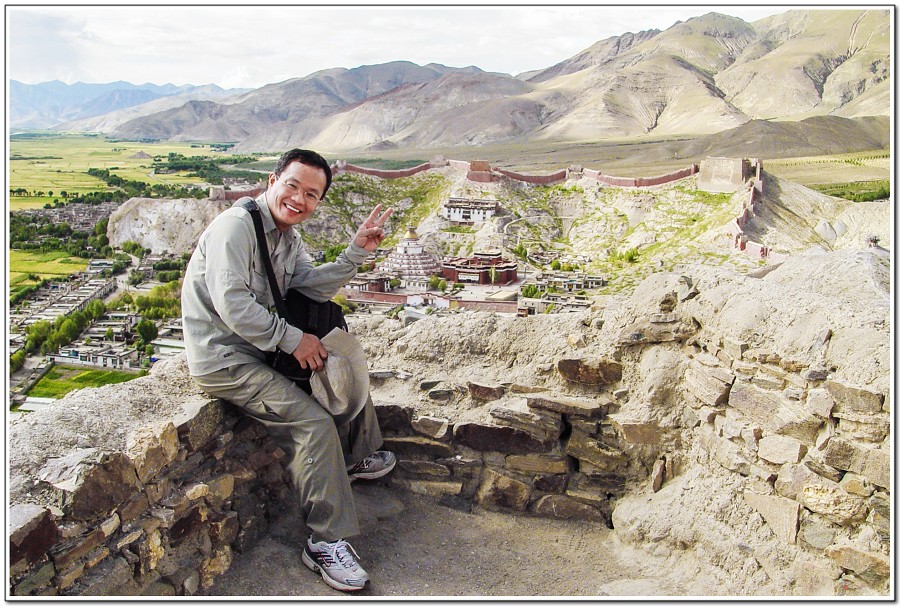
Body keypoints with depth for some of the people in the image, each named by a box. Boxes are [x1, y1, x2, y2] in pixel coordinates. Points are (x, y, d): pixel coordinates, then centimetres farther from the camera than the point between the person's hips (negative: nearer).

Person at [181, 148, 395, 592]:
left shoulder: (287, 235, 9)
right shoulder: (236, 226, -20)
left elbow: (312, 286, 3)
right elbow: (232, 304, -29)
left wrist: (356, 252, -7)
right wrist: (291, 339, -24)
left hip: (262, 346, 10)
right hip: (223, 359, -10)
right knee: (314, 423, -22)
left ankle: (355, 458, 34)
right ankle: (326, 544, -12)